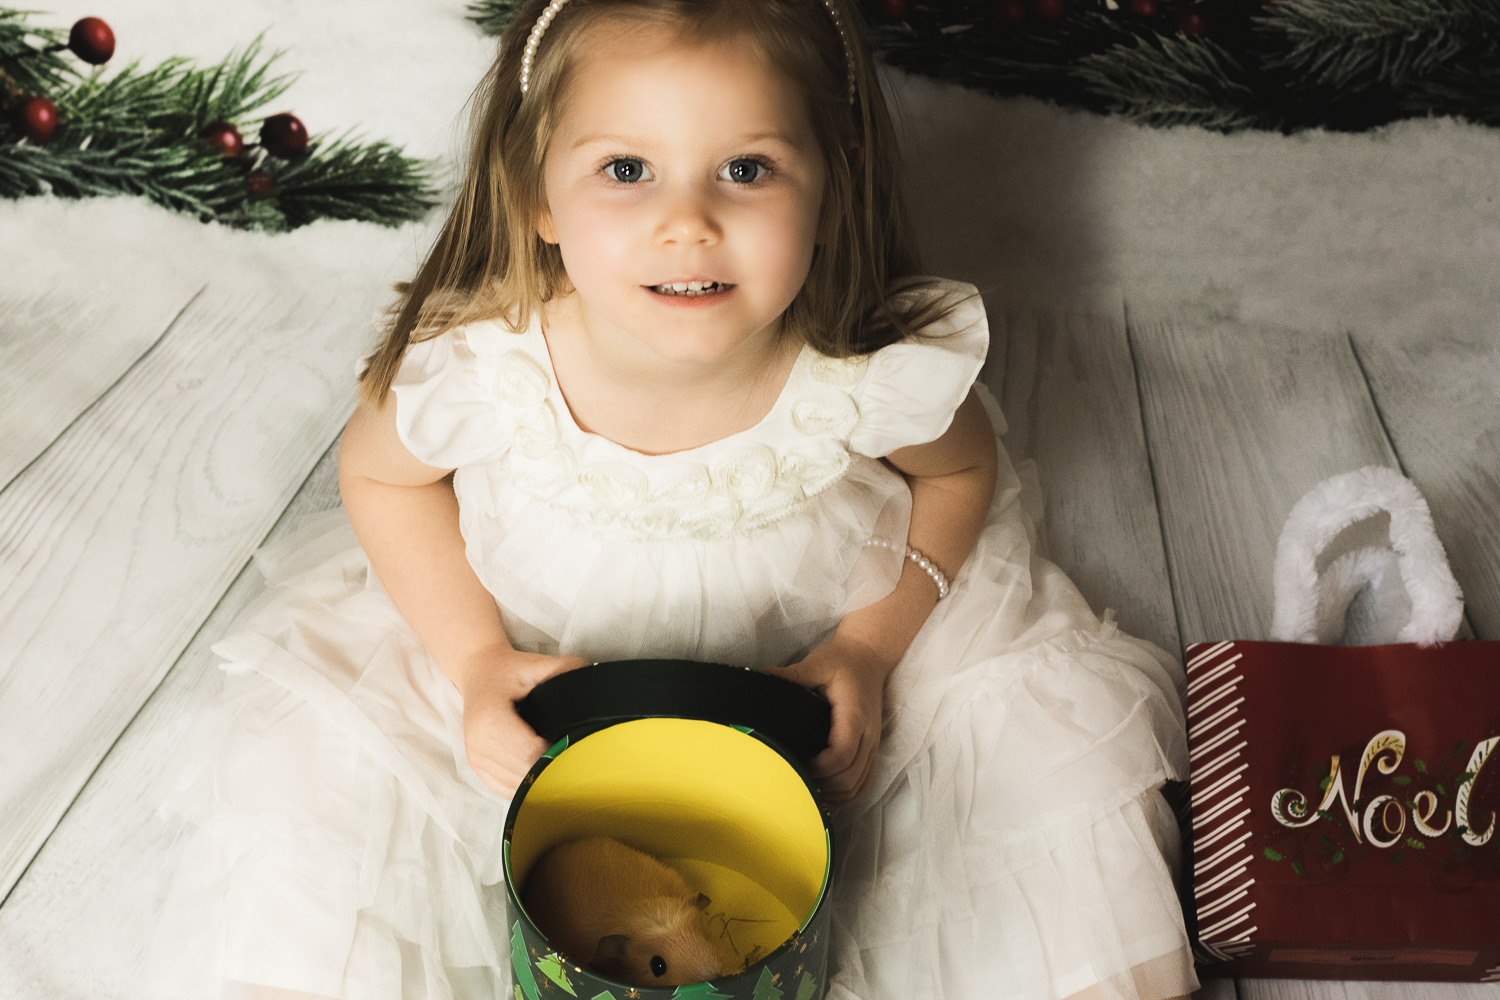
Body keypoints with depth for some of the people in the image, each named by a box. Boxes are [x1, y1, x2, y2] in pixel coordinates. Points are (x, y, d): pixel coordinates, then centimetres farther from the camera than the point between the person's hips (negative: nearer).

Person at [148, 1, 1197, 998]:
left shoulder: (878, 372, -30)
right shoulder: (474, 366, -30)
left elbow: (959, 471, -5)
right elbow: (381, 474, -7)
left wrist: (872, 646, -17)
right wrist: (473, 660, -17)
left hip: (817, 632, 1)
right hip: (533, 642, 1)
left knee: (1040, 727, -9)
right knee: (321, 753, -11)